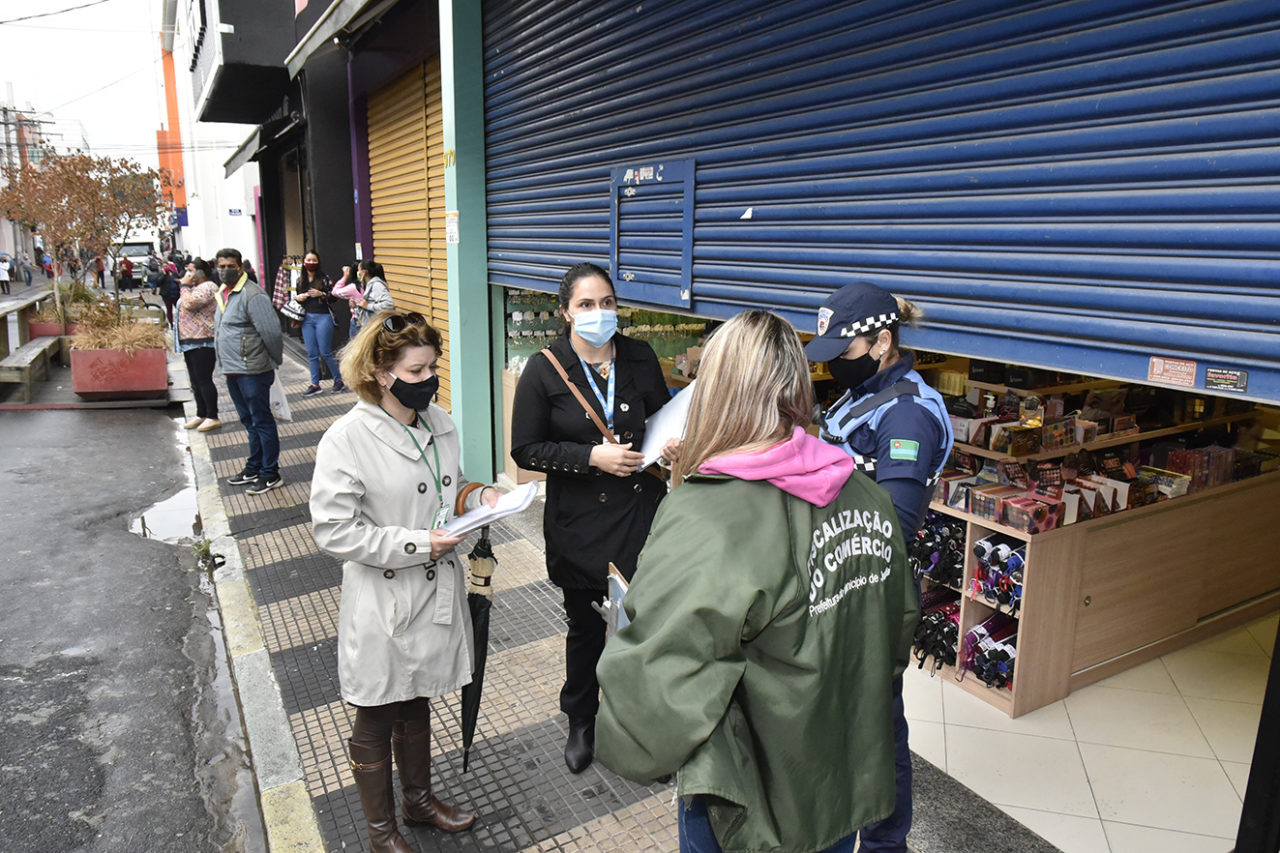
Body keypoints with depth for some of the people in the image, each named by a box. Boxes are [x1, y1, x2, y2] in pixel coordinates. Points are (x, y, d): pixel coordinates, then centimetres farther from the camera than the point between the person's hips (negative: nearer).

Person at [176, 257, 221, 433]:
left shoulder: (207, 288, -14)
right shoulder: (196, 288, 19)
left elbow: (189, 304, -25)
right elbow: (185, 307, 27)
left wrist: (184, 286, -14)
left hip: (203, 342, -11)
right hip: (190, 341, 11)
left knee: (204, 380, -8)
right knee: (195, 381, 14)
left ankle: (213, 417, -1)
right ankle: (201, 415, 23)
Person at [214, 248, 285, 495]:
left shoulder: (252, 295, -17)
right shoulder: (222, 294, 14)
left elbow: (271, 332, -20)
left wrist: (275, 361, -9)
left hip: (252, 371, -10)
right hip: (232, 371, 10)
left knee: (262, 422, -2)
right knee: (249, 421, 19)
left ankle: (270, 475, 6)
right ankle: (254, 468, 31)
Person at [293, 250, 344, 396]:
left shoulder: (324, 278, -4)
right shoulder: (300, 280, 10)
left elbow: (334, 296, -5)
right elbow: (295, 296, 20)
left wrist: (321, 294, -19)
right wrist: (297, 297, -1)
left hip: (322, 318, -5)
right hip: (307, 319, 5)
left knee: (325, 352, -2)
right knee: (312, 354, 7)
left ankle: (338, 380, 13)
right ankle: (315, 384, 13)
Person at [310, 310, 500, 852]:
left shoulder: (438, 422, 0)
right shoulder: (347, 439, -20)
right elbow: (333, 530, -20)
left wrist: (478, 497, -6)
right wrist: (414, 545, -24)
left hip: (437, 591, 6)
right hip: (382, 605, -6)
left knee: (416, 705, 26)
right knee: (375, 723, 15)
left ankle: (420, 799, 49)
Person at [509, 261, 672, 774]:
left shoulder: (640, 358, 1)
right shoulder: (545, 370, -7)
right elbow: (525, 450, -8)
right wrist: (593, 456, -18)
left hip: (641, 515, 2)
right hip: (580, 524, -1)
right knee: (586, 627, 15)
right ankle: (581, 722, 41)